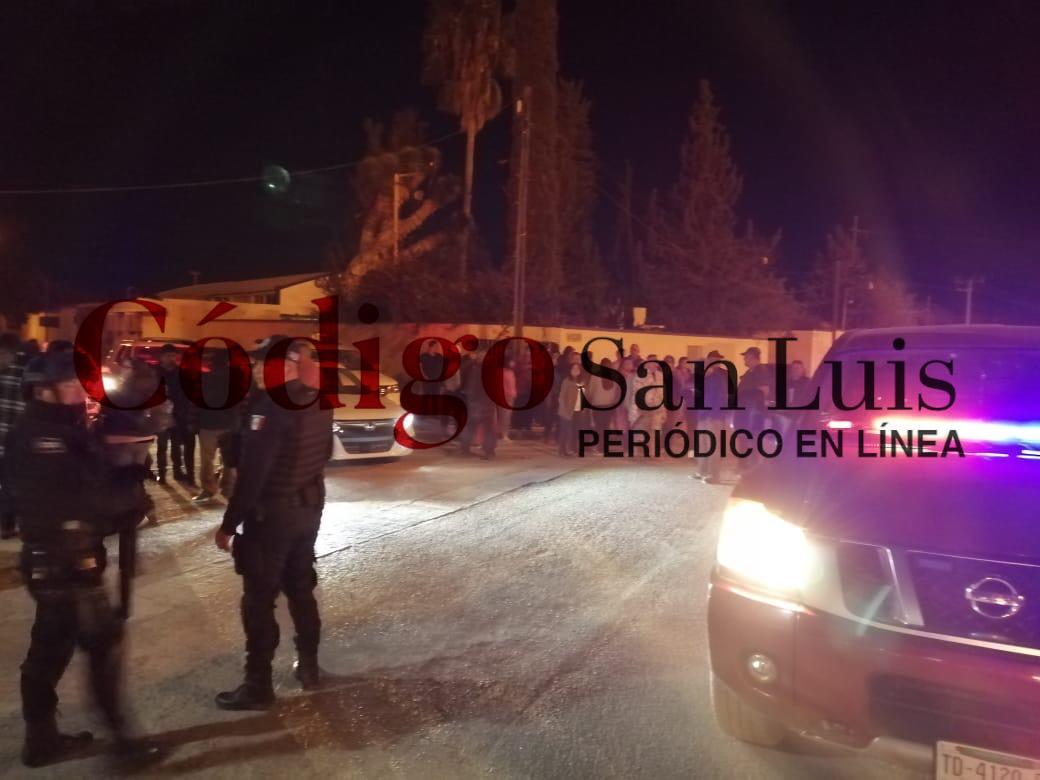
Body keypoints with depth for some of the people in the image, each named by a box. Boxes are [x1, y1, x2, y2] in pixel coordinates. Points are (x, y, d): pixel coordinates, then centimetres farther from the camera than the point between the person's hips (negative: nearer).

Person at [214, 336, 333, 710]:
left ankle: (258, 685, 14)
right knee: (301, 587, 20)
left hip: (272, 512, -8)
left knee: (259, 598, 4)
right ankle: (309, 666, 31)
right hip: (309, 506, 8)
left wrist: (229, 524, -17)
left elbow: (252, 474, -23)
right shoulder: (318, 402, 3)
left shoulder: (269, 406, -22)